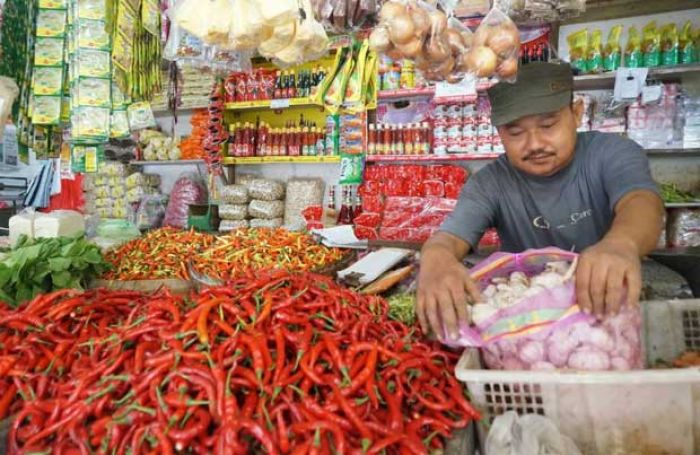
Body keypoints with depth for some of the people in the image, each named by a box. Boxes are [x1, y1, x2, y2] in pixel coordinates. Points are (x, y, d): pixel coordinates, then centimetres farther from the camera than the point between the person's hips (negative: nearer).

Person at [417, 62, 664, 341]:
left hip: (613, 306, 0)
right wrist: (436, 258, -49)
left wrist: (621, 242, -55)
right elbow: (451, 236, -23)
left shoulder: (613, 154, -10)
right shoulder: (490, 184, -8)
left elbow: (641, 202, -30)